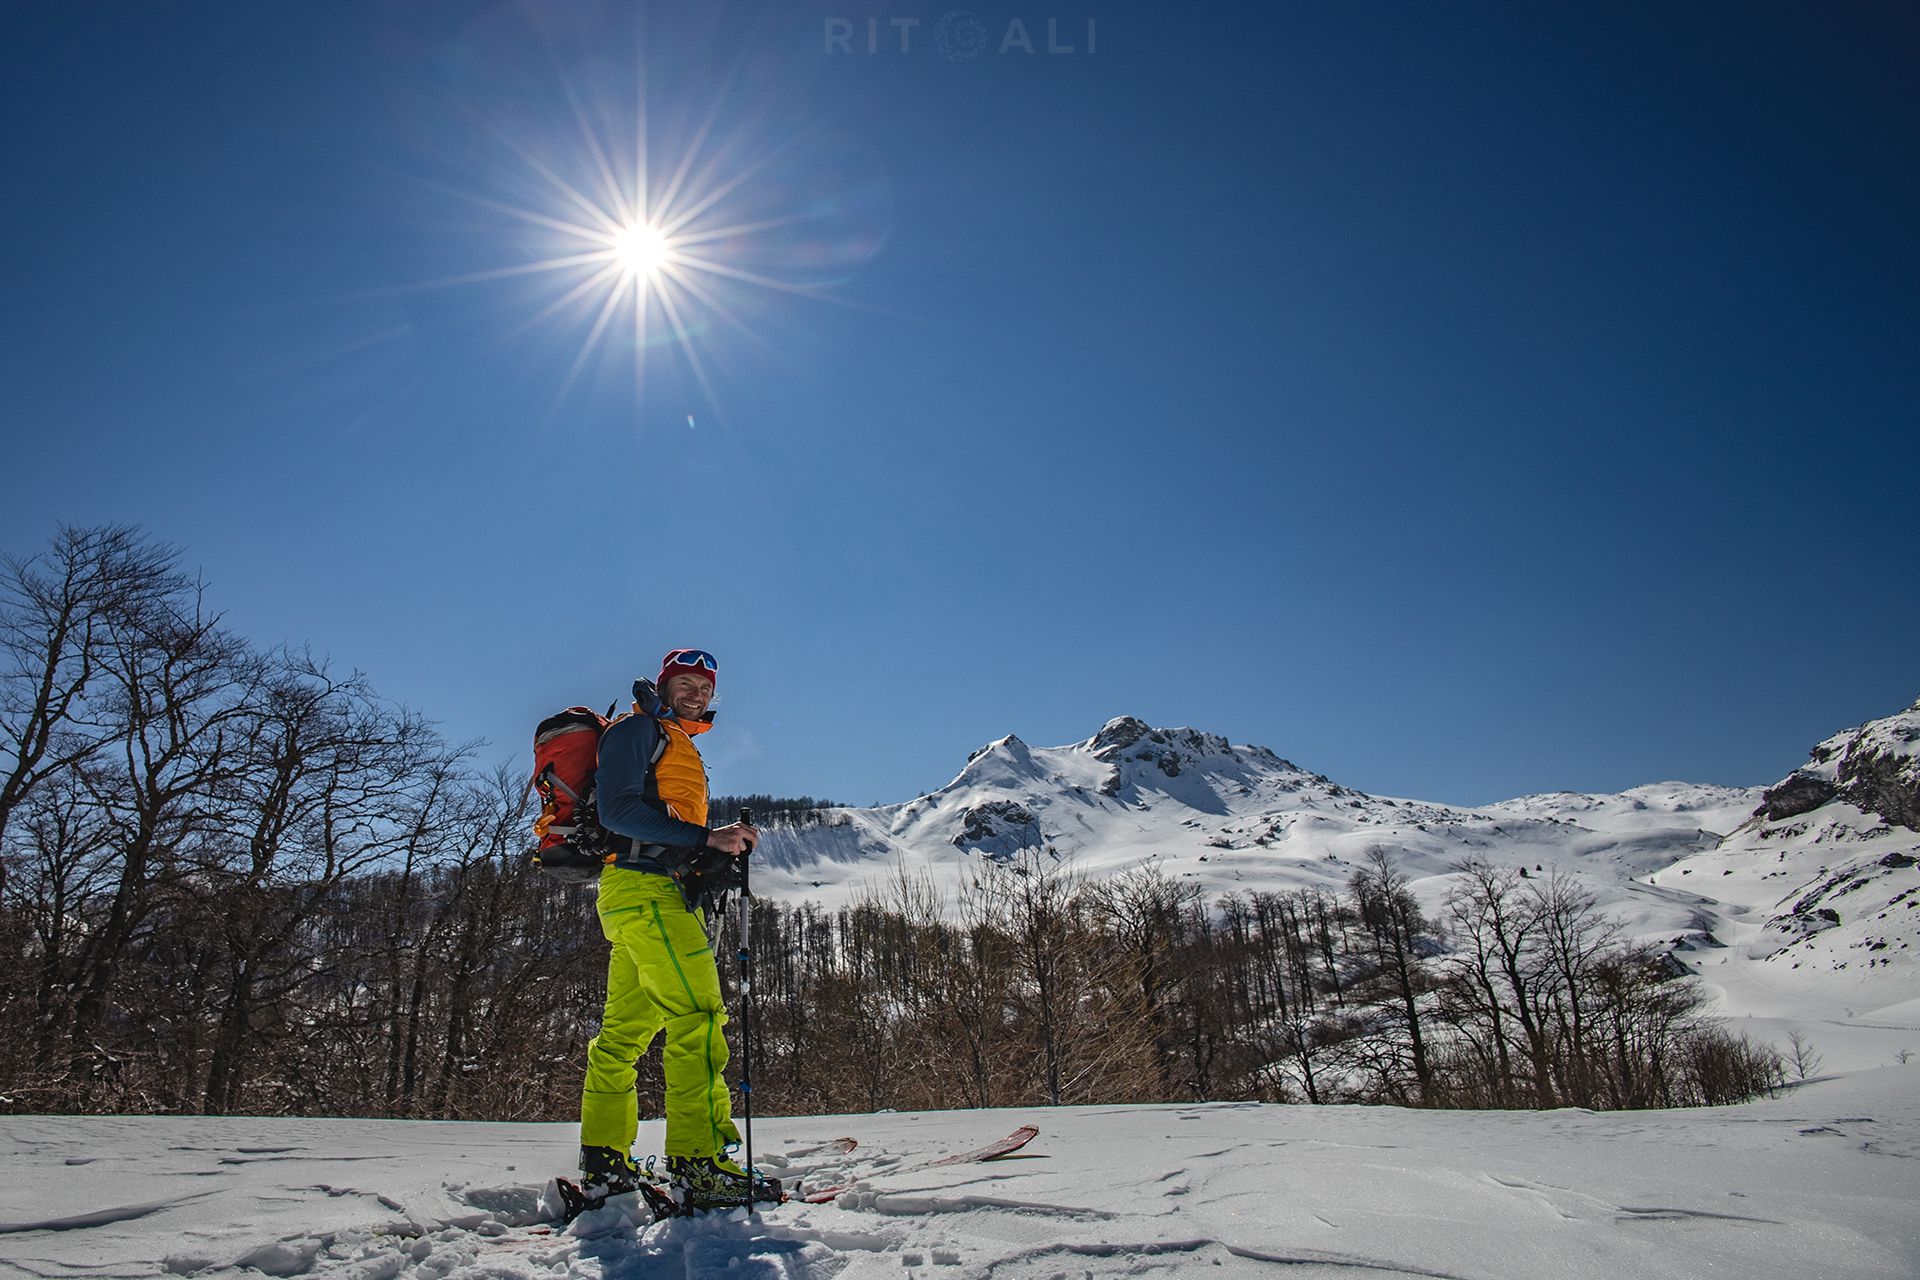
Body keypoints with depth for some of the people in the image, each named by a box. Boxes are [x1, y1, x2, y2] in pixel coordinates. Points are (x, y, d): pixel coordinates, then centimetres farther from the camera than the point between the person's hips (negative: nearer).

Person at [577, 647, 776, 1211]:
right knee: (699, 1015, -16)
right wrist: (705, 836, -20)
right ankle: (699, 1163, -17)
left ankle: (604, 1163, 16)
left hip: (662, 891, 10)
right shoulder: (637, 729, -1)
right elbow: (619, 811, -15)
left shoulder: (680, 747, 28)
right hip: (643, 888, -10)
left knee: (626, 1028, 10)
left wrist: (724, 847, 10)